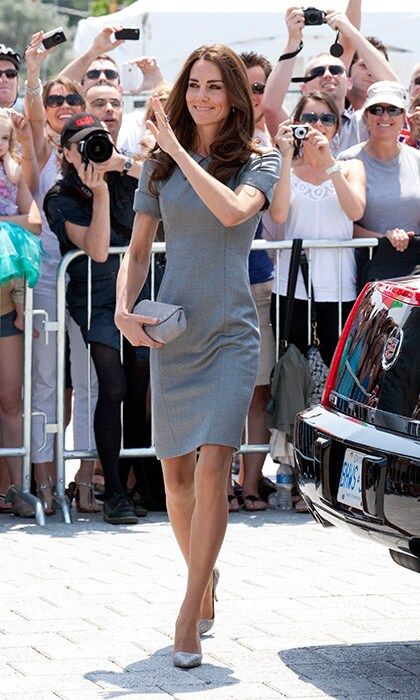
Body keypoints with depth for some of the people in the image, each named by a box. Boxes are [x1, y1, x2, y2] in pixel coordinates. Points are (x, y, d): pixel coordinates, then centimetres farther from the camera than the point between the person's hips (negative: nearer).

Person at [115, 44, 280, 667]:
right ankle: (204, 576, 31)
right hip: (171, 333, 3)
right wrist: (124, 309, -5)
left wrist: (179, 149, -15)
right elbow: (138, 250, 12)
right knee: (176, 474, 7)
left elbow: (232, 211, -20)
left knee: (212, 468, -16)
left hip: (231, 333, -3)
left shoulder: (259, 163, 2)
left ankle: (190, 614, -13)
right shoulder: (160, 167, 9)